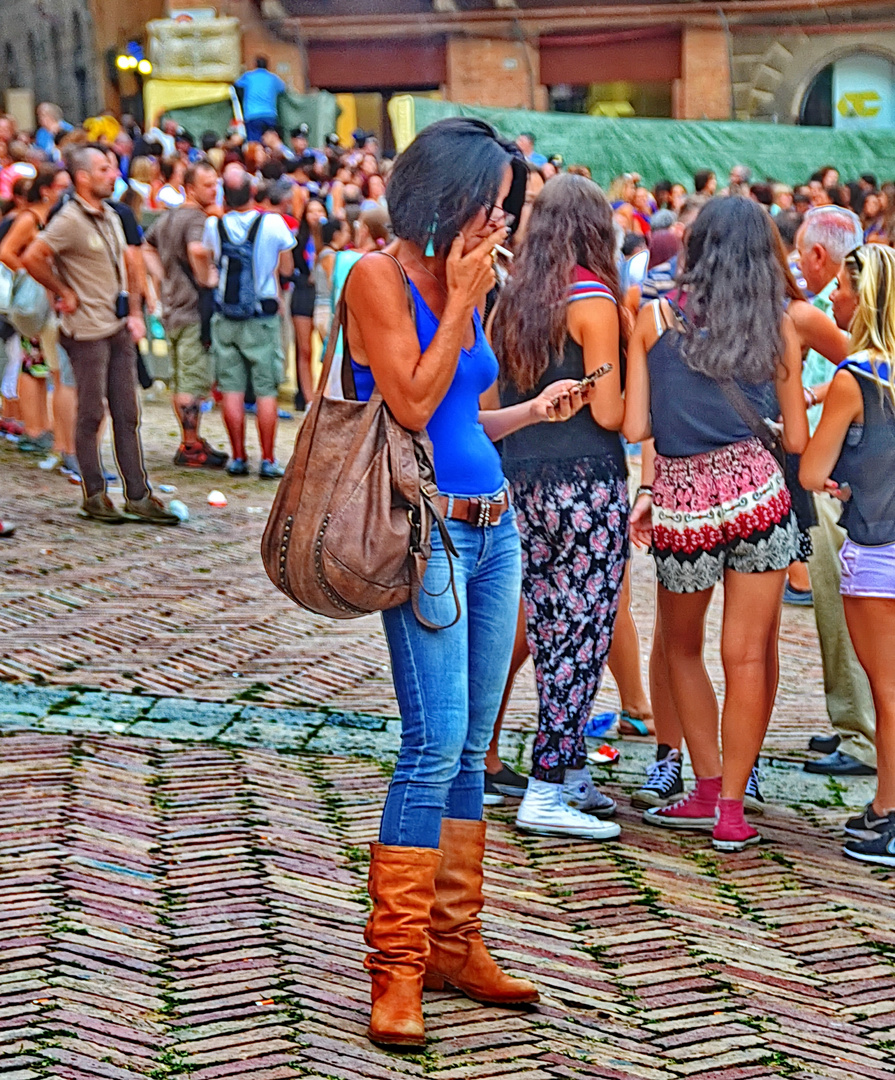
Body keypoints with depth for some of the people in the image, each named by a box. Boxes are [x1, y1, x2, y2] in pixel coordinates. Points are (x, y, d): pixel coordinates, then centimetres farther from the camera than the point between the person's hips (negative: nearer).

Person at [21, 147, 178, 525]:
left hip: (119, 327, 8)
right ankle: (94, 496, 8)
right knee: (91, 415, 0)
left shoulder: (111, 218, 14)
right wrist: (63, 293, -12)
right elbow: (31, 258, -21)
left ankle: (138, 495, 11)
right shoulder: (70, 220, -12)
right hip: (87, 331, -8)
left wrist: (135, 313, 13)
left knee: (127, 415, 8)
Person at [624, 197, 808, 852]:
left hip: (680, 501, 1)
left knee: (682, 647, 21)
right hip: (754, 489, 0)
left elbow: (634, 428, 1)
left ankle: (710, 790, 22)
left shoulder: (653, 320, 2)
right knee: (749, 656, 5)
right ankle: (732, 810, 8)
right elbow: (797, 439, 7)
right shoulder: (778, 328, 4)